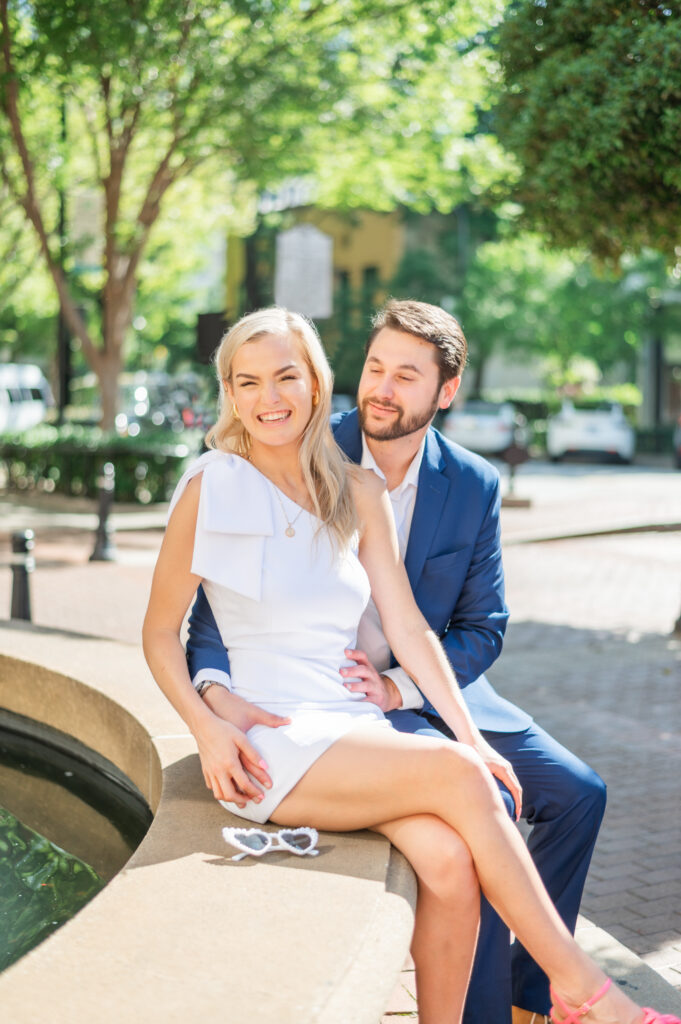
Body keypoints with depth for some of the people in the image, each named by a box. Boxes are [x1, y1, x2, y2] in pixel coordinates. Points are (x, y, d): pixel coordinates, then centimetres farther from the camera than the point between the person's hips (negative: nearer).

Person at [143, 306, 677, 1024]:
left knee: (451, 862, -25)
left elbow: (407, 627, 8)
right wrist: (207, 730, -13)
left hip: (358, 729, 4)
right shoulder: (211, 490, -1)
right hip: (272, 745, -4)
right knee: (456, 775, -25)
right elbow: (160, 633, 2)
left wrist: (471, 736, 0)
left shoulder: (359, 493, 11)